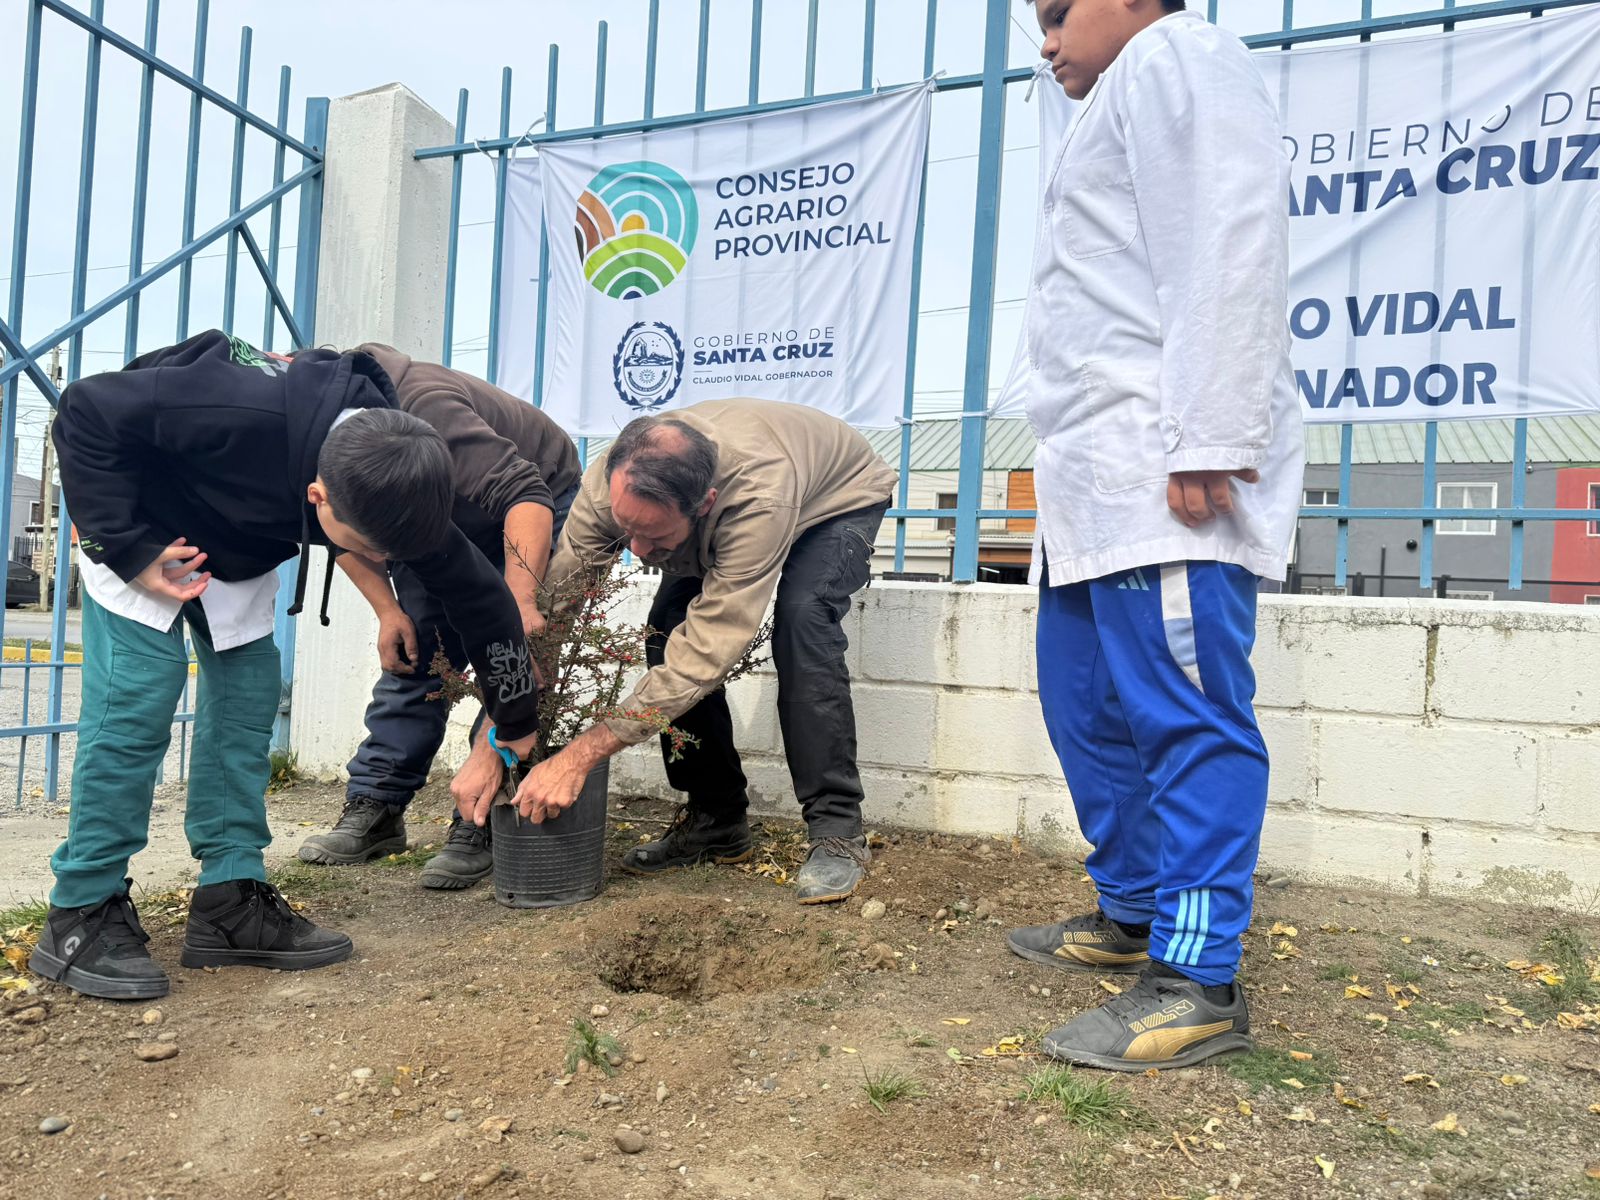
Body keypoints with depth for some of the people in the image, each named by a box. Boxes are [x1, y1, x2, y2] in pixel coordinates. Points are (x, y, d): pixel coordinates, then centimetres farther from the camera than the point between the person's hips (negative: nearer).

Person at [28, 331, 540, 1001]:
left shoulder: (391, 478, -24)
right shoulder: (239, 413, -42)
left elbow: (476, 593, -14)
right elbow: (86, 415, -27)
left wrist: (518, 723, -9)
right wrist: (128, 548, -28)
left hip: (237, 552, 5)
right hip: (139, 530, -5)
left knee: (247, 698, -1)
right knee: (136, 701, -13)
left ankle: (230, 902, 6)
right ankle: (82, 912, -1)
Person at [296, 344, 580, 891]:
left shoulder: (425, 406, -40)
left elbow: (524, 496, -46)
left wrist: (521, 601, -58)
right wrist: (387, 610, -11)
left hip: (532, 511, -7)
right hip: (438, 523, 7)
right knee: (412, 653, 1)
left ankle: (481, 825, -10)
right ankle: (375, 809, 7)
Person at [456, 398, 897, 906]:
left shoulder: (760, 501, -47)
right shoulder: (613, 483, -32)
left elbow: (709, 651, -46)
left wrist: (581, 754, -47)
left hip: (840, 499, -5)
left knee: (800, 619, -33)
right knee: (669, 627, -15)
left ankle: (837, 830, -21)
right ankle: (717, 821, 0)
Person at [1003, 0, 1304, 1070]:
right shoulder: (1127, 99, 32)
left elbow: (1227, 243, -15)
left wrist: (1204, 442, -23)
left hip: (1166, 472, -11)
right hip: (1101, 479, 11)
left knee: (1184, 716, -10)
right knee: (1087, 702, 13)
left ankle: (1200, 981, -4)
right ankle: (1133, 914, 26)